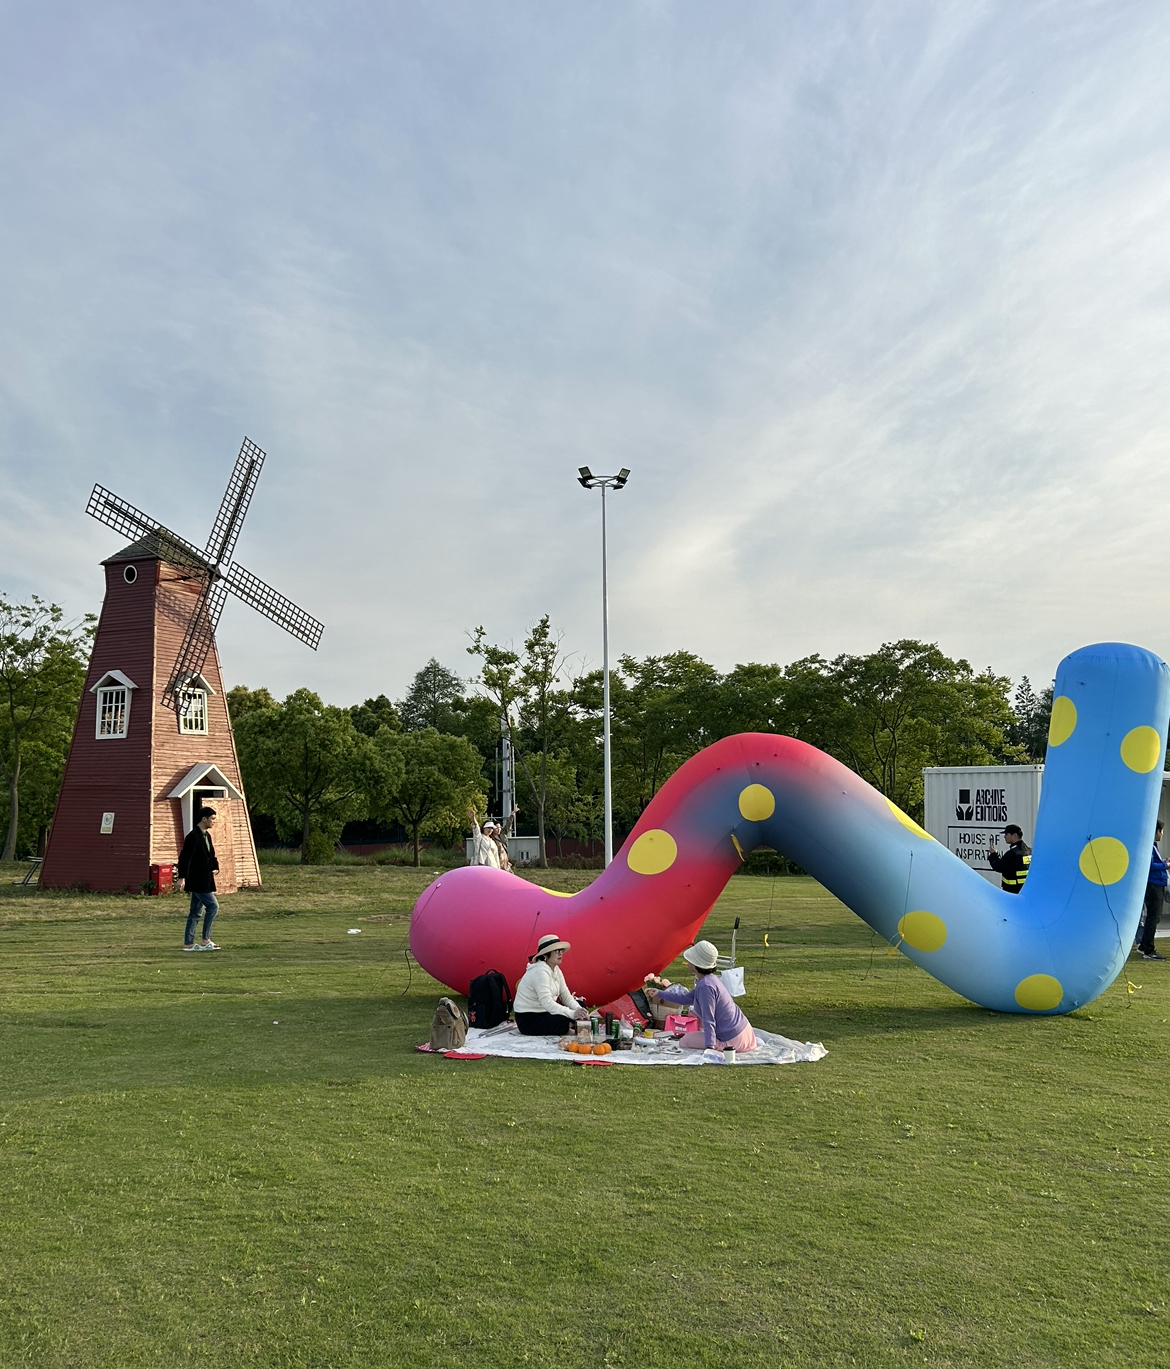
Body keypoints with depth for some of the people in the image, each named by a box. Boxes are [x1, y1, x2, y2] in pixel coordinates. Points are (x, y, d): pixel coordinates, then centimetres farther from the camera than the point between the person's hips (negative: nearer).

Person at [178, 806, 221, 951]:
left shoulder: (207, 835, 14)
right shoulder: (193, 836, -15)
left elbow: (211, 855, 22)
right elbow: (185, 857, -20)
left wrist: (214, 867, 2)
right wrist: (182, 877, -25)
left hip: (204, 880, 10)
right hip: (197, 880, -10)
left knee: (196, 911, 11)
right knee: (213, 906, -10)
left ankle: (188, 943, 16)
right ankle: (205, 941, -4)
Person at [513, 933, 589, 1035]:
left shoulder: (556, 969, 6)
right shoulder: (540, 971, -23)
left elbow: (566, 996, 3)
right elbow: (546, 1002, -33)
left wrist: (578, 1010, -16)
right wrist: (572, 1013, -44)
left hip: (543, 1012, 9)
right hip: (528, 1020, -9)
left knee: (580, 1005, 2)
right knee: (563, 1022, -33)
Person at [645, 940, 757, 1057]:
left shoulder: (705, 986, -23)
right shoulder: (711, 979, 8)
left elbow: (709, 1021, -24)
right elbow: (687, 997, 22)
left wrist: (710, 1046, -24)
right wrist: (659, 993, 27)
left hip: (732, 1040, -9)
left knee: (685, 1041, 3)